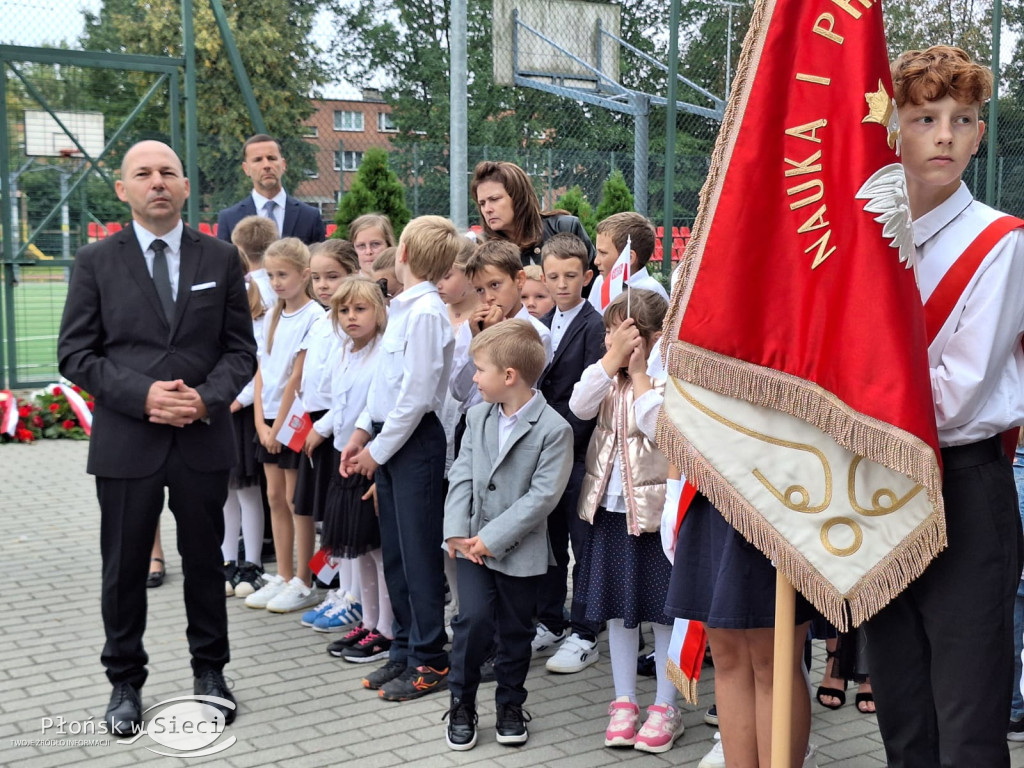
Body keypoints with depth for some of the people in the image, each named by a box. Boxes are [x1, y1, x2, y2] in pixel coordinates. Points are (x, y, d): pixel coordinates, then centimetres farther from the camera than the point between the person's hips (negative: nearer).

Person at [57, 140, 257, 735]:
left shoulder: (221, 258, 5)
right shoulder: (96, 262, 1)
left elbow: (240, 349, 4)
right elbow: (76, 354, -2)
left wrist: (207, 398, -14)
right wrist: (143, 395, -16)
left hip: (203, 437, 1)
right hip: (126, 440, -1)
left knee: (205, 561, 13)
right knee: (124, 568, 9)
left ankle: (210, 671, 30)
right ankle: (126, 682, 26)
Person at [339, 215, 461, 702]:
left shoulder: (426, 312, -16)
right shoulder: (403, 307, 11)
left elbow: (417, 394, -20)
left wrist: (379, 449, -14)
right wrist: (363, 432, 10)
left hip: (415, 440, -9)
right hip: (387, 438, 9)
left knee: (419, 553, 0)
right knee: (394, 552, 14)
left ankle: (429, 661, 10)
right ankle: (404, 650, 26)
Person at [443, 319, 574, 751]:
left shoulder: (554, 430, -15)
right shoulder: (478, 416, 3)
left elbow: (543, 495, -18)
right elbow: (461, 475, 2)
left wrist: (492, 538, -19)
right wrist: (456, 531, -9)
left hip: (519, 550, -3)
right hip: (472, 543, 3)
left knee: (515, 631, 11)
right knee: (473, 619, -9)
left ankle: (510, 706, 29)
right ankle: (462, 707, 9)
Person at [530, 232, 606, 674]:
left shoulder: (594, 326, -10)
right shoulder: (542, 325, 13)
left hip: (578, 452, -7)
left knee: (584, 545, 2)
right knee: (548, 541, 14)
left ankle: (584, 636, 11)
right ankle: (549, 625, 26)